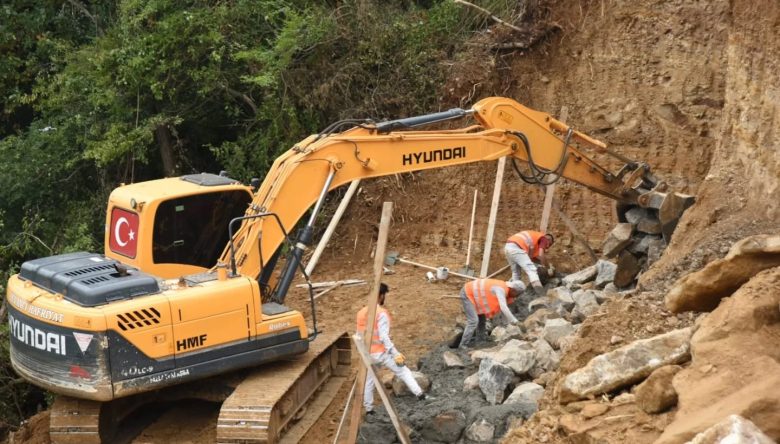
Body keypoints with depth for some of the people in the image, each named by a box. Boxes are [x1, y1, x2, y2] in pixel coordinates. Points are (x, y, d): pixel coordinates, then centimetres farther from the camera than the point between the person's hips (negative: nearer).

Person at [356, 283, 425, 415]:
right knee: (403, 371, 6)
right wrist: (396, 354, -22)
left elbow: (359, 336, 10)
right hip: (382, 352, -6)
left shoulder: (361, 313, 4)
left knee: (369, 381, 18)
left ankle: (369, 409, 24)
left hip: (368, 354, 6)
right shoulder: (381, 313, -17)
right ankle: (419, 393, 1)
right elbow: (384, 337, -24)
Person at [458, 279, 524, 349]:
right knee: (473, 321, -18)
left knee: (481, 321, 15)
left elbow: (504, 308, 16)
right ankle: (463, 346, -16)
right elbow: (503, 308, -38)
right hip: (467, 294, -10)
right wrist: (515, 322, -36)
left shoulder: (504, 288, 3)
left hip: (472, 294, 10)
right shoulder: (500, 289, -27)